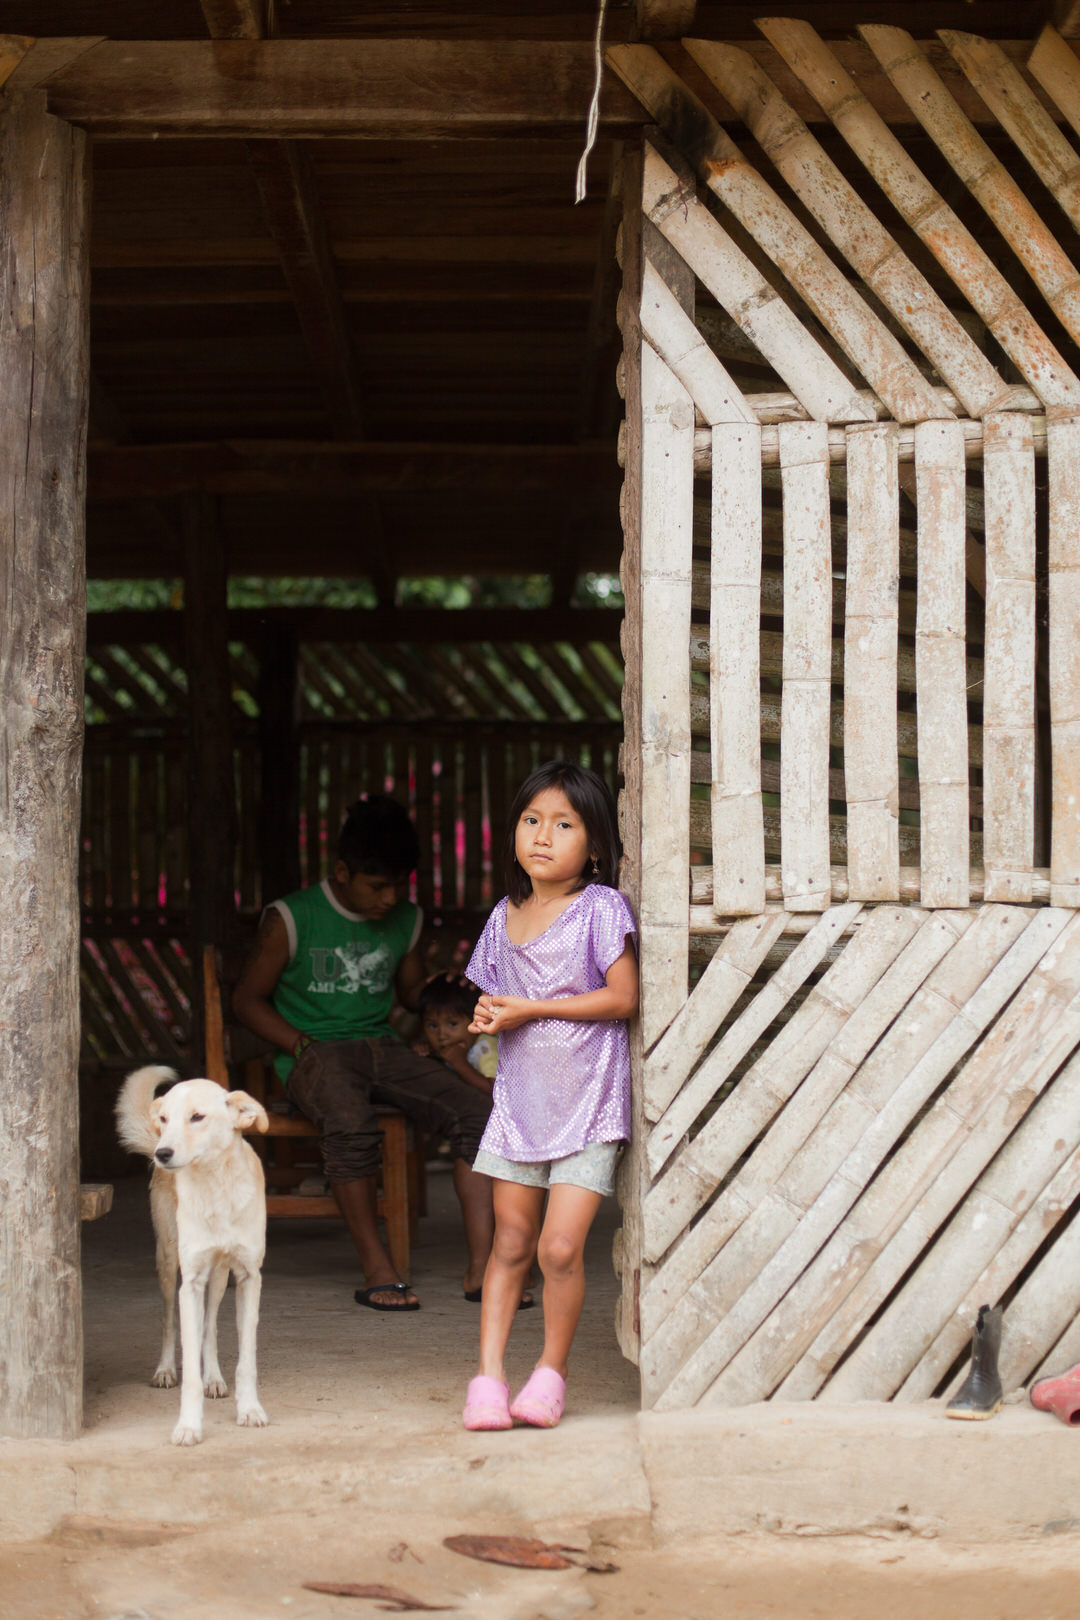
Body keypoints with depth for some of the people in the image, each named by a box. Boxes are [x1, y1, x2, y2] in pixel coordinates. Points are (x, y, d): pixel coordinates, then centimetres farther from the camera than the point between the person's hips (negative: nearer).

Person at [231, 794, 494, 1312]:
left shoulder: (406, 920, 10)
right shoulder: (291, 919, -4)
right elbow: (248, 1001, 0)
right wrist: (307, 1049, -12)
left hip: (382, 1047, 5)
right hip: (314, 1051, -5)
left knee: (478, 1109, -21)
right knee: (350, 1123, -40)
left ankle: (481, 1268, -25)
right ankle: (376, 1270, -31)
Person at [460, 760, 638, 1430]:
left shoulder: (601, 908, -8)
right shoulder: (505, 916, 9)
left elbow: (623, 998, -14)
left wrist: (529, 1010, -15)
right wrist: (490, 1015, -4)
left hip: (586, 1102, -5)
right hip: (519, 1097, 5)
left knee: (561, 1246, -10)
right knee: (511, 1243, 6)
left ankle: (553, 1369, 9)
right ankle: (489, 1375, 8)